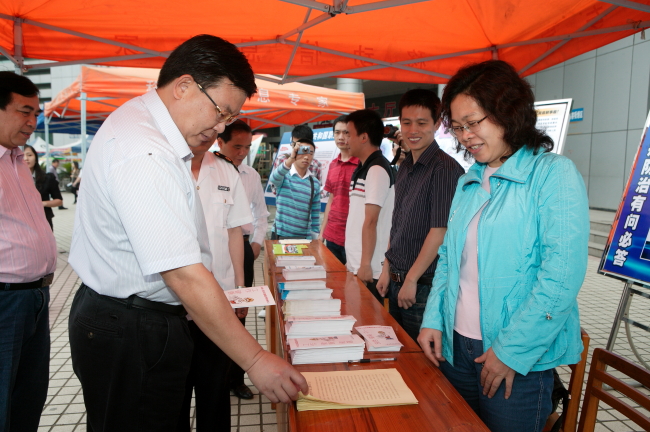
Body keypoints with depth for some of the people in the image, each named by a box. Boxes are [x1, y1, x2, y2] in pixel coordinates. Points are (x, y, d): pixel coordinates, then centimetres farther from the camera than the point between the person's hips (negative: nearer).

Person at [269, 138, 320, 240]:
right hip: (281, 235, -3)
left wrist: (315, 237, 7)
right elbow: (273, 179, -30)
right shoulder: (284, 176, -5)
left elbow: (315, 215, 8)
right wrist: (291, 159, -43)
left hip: (305, 237, 3)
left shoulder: (315, 183, 4)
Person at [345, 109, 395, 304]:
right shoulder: (362, 170, 14)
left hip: (369, 271, -9)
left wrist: (365, 264, -19)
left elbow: (371, 222, -19)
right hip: (355, 267, 9)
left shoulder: (377, 169, -15)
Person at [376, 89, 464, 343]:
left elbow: (440, 231, -20)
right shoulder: (405, 167, 10)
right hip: (397, 282, 8)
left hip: (424, 285, -8)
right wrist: (388, 269, 13)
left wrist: (411, 279, -16)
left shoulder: (445, 168, -16)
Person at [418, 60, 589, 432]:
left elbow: (562, 277, -18)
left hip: (520, 360, -6)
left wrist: (512, 352, -18)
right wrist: (434, 319, 3)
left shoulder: (554, 174, -10)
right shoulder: (469, 182, 10)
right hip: (456, 347, 6)